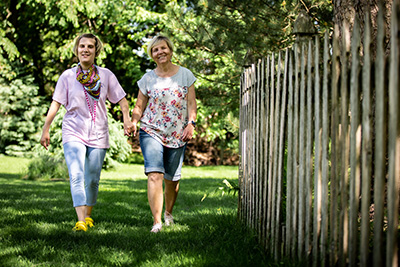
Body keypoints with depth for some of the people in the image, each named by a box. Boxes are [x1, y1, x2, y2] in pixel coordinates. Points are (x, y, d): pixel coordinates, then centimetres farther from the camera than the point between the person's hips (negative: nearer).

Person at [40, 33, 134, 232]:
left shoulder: (106, 75, 5)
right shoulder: (68, 76, 2)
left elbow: (121, 99, 7)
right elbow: (56, 104, 3)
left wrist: (126, 119, -9)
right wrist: (45, 130, 1)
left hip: (98, 135, 2)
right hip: (74, 133, -2)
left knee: (92, 179, 6)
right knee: (76, 176, -18)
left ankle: (88, 215, 27)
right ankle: (81, 221, -27)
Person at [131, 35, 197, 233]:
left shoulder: (185, 75, 6)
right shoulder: (148, 79, 5)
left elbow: (191, 103, 4)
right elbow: (139, 106, 8)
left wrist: (191, 123, -11)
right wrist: (133, 122, -10)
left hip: (177, 135, 1)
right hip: (151, 132, -1)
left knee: (172, 179, 8)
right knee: (154, 175, -18)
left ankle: (168, 213, 34)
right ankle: (157, 222, -19)